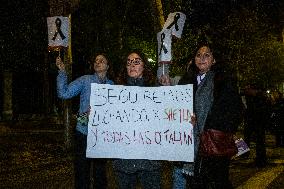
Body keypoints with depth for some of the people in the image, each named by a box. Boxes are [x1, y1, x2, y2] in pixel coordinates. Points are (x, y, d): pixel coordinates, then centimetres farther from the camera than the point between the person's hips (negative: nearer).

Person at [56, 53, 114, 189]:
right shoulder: (85, 80, -1)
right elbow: (64, 93, -9)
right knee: (82, 171, 5)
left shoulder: (112, 85, 5)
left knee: (100, 172, 14)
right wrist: (62, 72, -16)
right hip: (84, 133, -2)